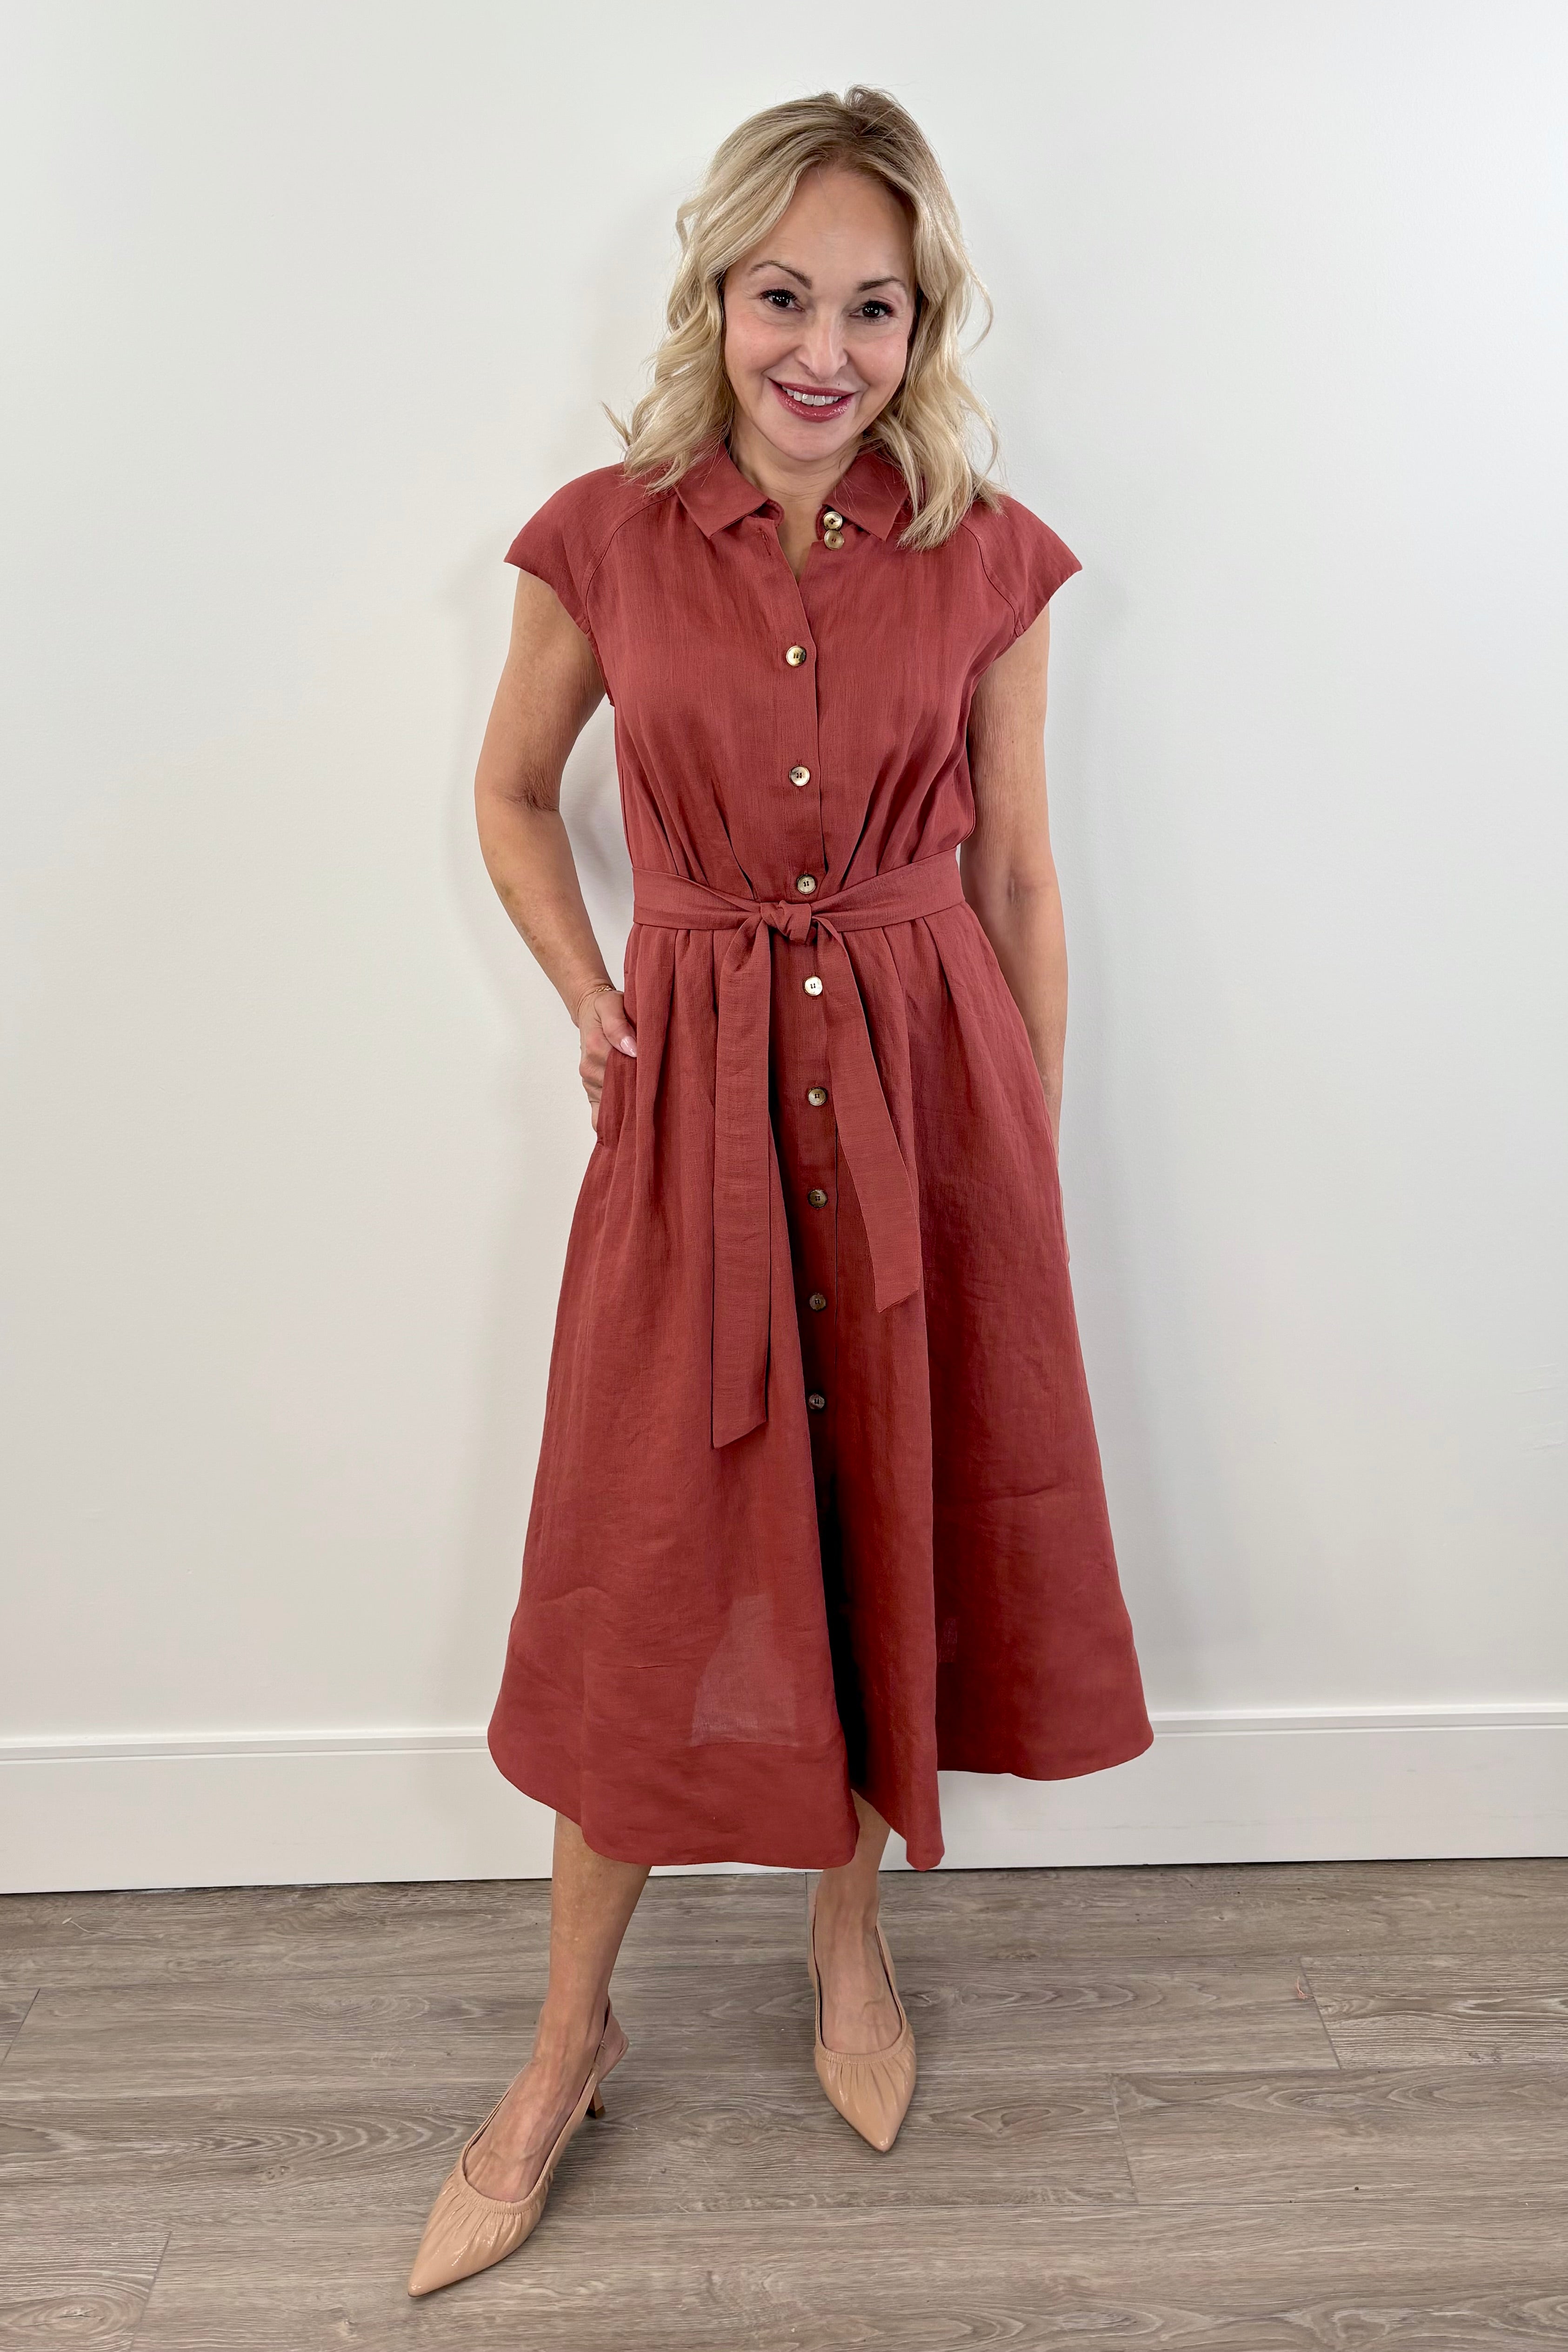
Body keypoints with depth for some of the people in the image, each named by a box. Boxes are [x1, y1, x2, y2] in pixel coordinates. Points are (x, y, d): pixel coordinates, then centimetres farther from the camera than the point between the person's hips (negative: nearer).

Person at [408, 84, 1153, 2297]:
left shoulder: (991, 558, 0)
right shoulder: (606, 539, -1)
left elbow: (1020, 876, 5)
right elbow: (512, 799, 12)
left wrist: (1038, 1164, 5)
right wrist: (588, 1007, -1)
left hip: (927, 1088, 1)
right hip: (694, 1093, 0)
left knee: (896, 1526, 11)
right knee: (648, 1573, 6)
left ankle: (849, 1935, 37)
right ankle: (570, 2041, 26)